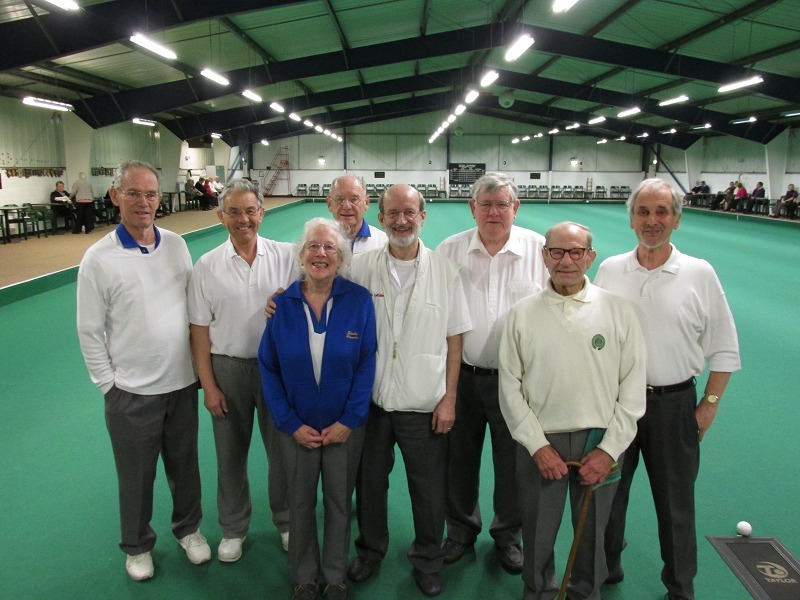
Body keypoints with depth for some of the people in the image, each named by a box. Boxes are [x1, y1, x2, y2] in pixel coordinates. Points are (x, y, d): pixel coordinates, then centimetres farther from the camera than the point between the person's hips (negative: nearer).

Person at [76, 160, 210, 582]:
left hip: (182, 383, 3)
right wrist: (108, 384, -5)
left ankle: (188, 529, 42)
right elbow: (90, 331, -6)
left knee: (184, 465, 18)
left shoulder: (177, 245, 0)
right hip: (131, 393, -3)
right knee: (136, 476, 14)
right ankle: (137, 546, 37)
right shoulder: (98, 258, -10)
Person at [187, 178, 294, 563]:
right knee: (230, 455, 15)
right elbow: (199, 329, -2)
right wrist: (208, 385, -3)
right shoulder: (206, 266, -3)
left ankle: (286, 521, 35)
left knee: (283, 449, 11)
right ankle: (233, 529, 36)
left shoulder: (286, 256, -5)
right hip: (227, 368, 1)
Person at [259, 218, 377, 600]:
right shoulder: (283, 303, -7)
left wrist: (349, 420, -12)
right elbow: (269, 368, -3)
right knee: (301, 504, 15)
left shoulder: (359, 300, -11)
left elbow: (367, 365, -8)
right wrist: (291, 424, -8)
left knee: (339, 502, 14)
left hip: (345, 426, -1)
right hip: (298, 427, 1)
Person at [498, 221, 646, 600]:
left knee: (592, 535, 14)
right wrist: (538, 445, -6)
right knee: (537, 535, 12)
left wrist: (609, 450, -6)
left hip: (599, 444, 0)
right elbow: (510, 387, -1)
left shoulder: (618, 311, -1)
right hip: (540, 444, 0)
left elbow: (633, 388, -1)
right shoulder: (522, 314, -1)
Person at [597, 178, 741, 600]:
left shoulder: (699, 274, -5)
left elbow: (724, 348, 1)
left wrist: (709, 404, -2)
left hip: (674, 404, -1)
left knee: (676, 504, 12)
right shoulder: (609, 270, 0)